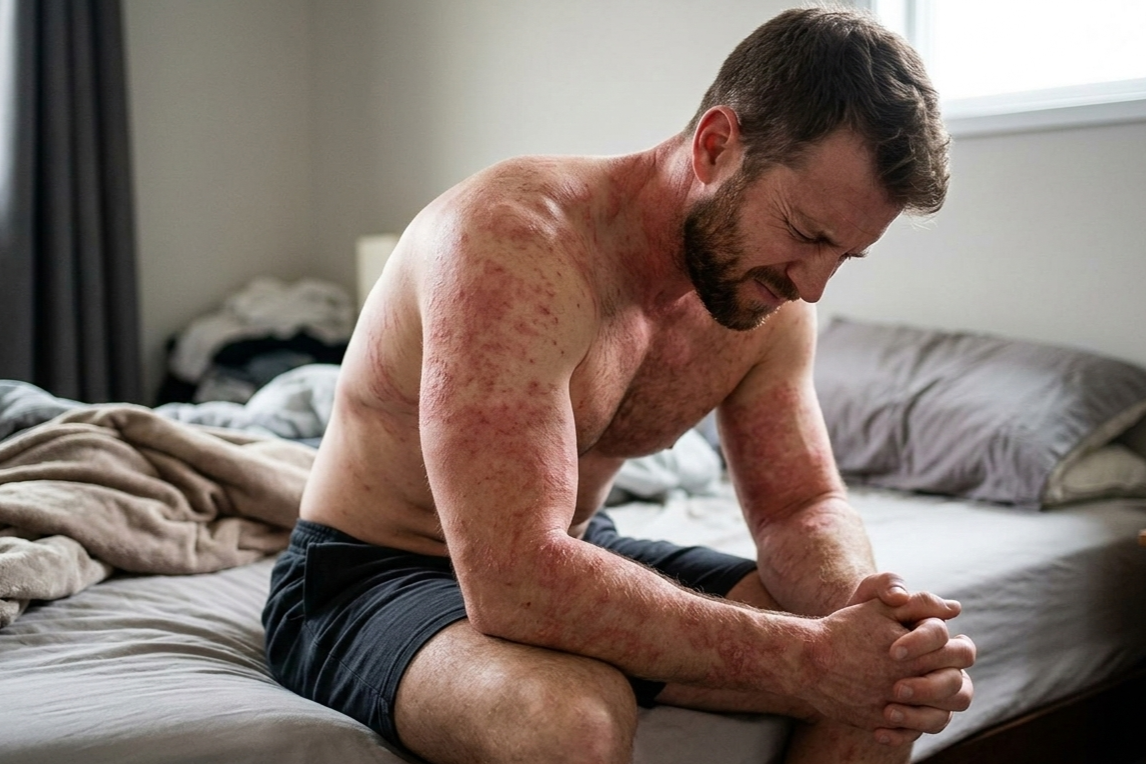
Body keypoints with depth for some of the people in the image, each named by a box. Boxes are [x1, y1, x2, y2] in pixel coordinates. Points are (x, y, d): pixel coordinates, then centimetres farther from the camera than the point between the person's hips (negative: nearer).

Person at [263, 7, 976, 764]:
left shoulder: (768, 300, -6)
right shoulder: (514, 242, -31)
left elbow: (802, 507, 0)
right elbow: (512, 583, -38)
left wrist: (864, 611, -23)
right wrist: (806, 655, -35)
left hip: (572, 558, 7)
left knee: (881, 678, -6)